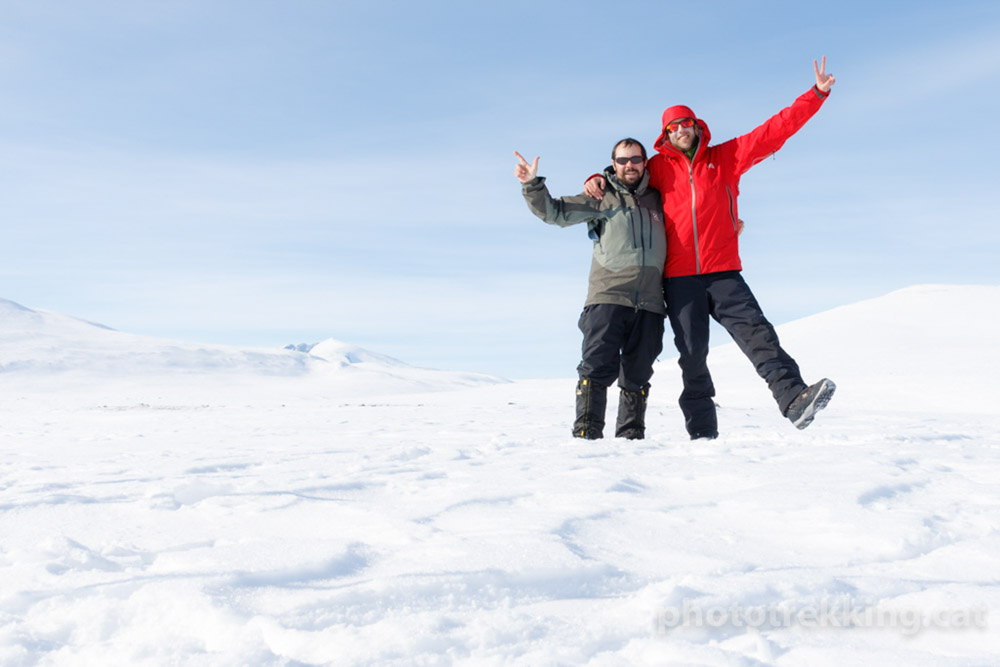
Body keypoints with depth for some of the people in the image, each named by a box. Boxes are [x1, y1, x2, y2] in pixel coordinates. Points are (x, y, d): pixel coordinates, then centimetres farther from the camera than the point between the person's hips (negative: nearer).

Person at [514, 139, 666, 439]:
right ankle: (586, 432, -11)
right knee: (598, 367, -12)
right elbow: (555, 211, 2)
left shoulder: (658, 200, 20)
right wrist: (532, 185, -13)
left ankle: (631, 435, 17)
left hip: (649, 304, 3)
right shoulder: (601, 198, 10)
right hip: (608, 297, -3)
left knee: (637, 375, 7)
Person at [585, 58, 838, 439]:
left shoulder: (725, 157, 11)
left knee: (756, 332, -16)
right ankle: (702, 433, 5)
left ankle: (794, 399, -26)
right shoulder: (658, 169, 11)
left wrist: (816, 95, 4)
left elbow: (774, 131, 8)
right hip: (679, 278, 0)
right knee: (692, 355, 1)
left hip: (723, 273, 0)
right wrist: (597, 180, 3)